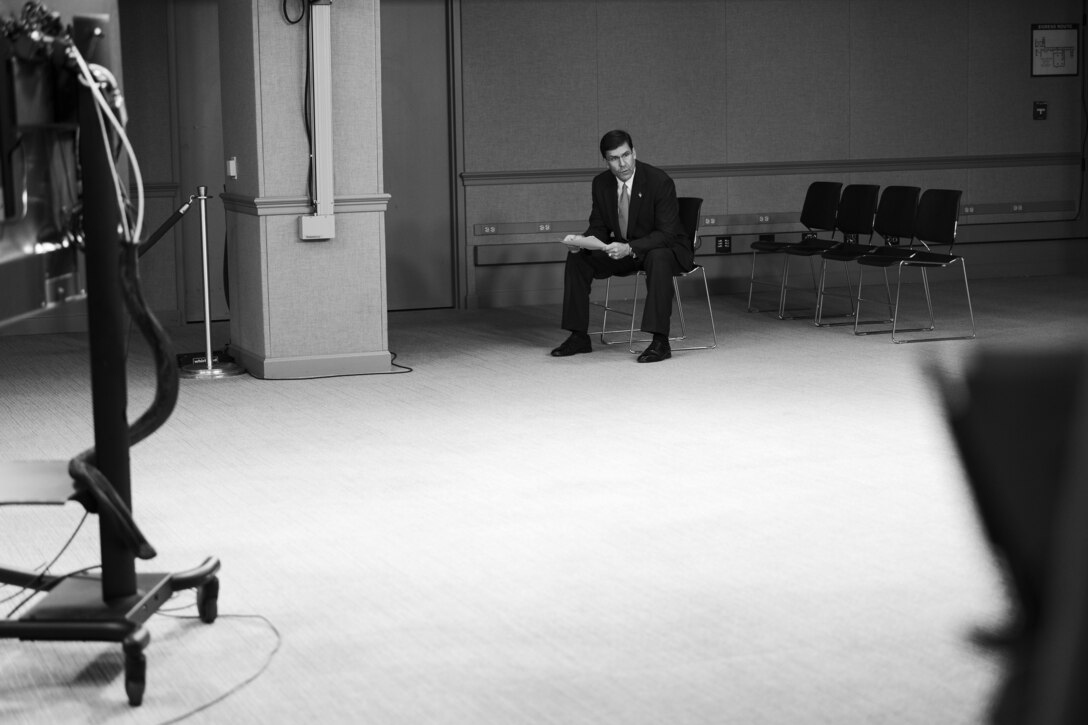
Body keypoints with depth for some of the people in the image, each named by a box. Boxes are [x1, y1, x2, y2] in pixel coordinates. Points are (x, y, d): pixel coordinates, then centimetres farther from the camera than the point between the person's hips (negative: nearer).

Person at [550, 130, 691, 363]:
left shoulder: (659, 181, -22)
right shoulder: (601, 183, -5)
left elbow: (666, 234, -24)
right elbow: (599, 226, 5)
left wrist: (629, 248, -39)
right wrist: (584, 241, -20)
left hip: (665, 248, -6)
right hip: (623, 251, 6)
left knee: (658, 259, -40)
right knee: (577, 258, -10)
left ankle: (660, 341, -38)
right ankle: (579, 337, -3)